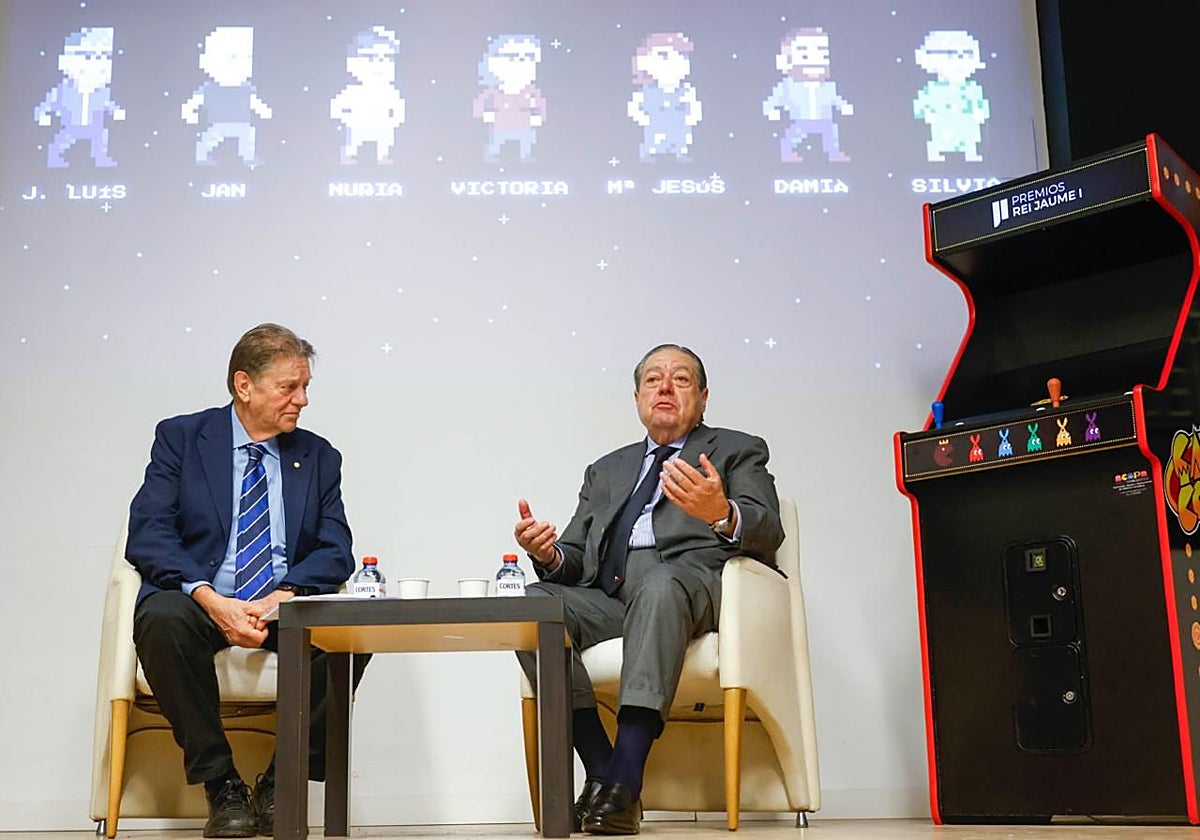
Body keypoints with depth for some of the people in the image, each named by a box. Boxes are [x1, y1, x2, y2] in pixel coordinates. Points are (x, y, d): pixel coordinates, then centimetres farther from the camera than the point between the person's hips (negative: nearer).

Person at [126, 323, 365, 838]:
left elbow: (335, 551, 3)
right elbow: (147, 534, -7)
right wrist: (211, 599, -23)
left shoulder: (319, 457, 12)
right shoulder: (180, 438, 5)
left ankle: (282, 782, -13)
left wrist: (284, 596, -17)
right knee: (161, 617, -35)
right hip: (199, 599, -1)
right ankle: (220, 784, -18)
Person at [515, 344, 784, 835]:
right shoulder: (606, 471, 32)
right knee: (531, 604, -26)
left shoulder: (738, 451, 20)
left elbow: (768, 533, 1)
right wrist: (548, 555, -3)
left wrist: (721, 513, -23)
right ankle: (599, 771, -24)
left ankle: (624, 782, -42)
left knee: (658, 586, -39)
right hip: (608, 596, 4)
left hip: (691, 582, -4)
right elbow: (575, 559, 23)